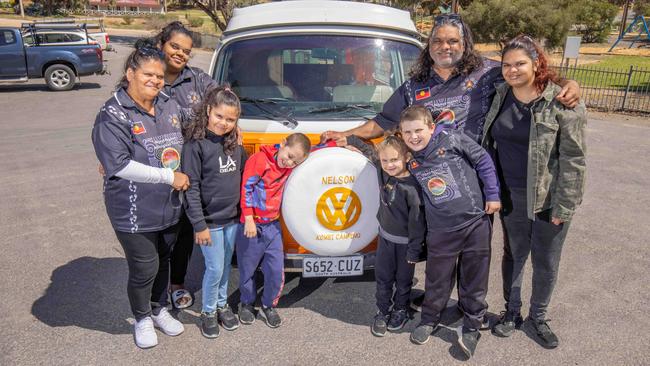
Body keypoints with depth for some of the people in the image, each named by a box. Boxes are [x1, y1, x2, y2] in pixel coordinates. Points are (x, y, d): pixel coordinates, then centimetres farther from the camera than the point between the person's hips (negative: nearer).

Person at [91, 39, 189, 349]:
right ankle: (142, 319, 34)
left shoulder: (170, 105, 3)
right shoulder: (113, 115, -15)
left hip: (171, 207, 6)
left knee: (163, 260, 21)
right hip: (134, 213, -6)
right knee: (144, 268, 6)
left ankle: (159, 310, 44)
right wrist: (170, 177, -21)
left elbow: (187, 137, 22)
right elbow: (120, 165, -23)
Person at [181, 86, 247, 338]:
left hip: (233, 217, 5)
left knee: (226, 265, 19)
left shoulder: (234, 142, 2)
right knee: (215, 269, 4)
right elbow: (191, 186, -16)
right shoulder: (196, 143, -16)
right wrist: (199, 225, -16)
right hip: (210, 220, -5)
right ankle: (208, 312, 26)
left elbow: (244, 174, 12)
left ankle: (222, 304, 38)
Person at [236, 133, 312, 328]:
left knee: (276, 271, 3)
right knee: (247, 269, 11)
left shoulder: (290, 168, 6)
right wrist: (249, 219, -19)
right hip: (252, 225, -5)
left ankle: (269, 305, 26)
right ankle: (247, 303, 34)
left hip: (273, 226, 5)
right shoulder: (259, 160, -14)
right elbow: (247, 188, -17)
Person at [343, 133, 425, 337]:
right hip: (385, 236, 5)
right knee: (383, 277, 13)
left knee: (403, 278, 15)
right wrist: (347, 138, 15)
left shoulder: (412, 186, -25)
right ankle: (383, 312, 30)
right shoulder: (382, 171, -9)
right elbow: (368, 150, 11)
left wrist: (414, 250, -16)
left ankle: (400, 310, 37)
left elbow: (417, 220, -20)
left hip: (405, 241, -4)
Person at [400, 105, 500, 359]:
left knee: (474, 277, 10)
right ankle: (429, 319, 35)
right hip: (440, 231, 2)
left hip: (476, 222, -1)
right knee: (437, 278, 12)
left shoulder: (451, 138, -8)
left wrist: (493, 194, -2)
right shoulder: (409, 161, 1)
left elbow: (483, 160, -2)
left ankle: (472, 326, 28)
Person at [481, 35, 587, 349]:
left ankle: (537, 317, 35)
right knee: (513, 255, 18)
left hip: (548, 199, -3)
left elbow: (572, 159, -14)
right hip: (510, 196, 3)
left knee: (546, 263, 13)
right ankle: (511, 312, 37)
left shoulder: (562, 103, -14)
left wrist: (563, 206, -15)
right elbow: (489, 143, 11)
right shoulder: (500, 97, 0)